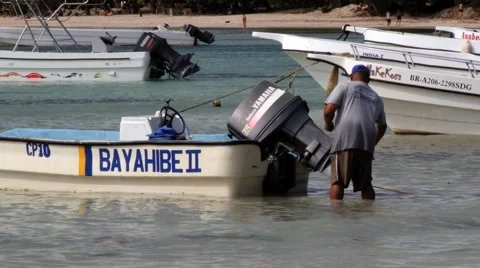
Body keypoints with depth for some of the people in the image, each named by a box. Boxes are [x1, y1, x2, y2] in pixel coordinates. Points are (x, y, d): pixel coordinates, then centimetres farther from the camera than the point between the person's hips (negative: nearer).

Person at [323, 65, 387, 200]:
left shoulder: (345, 87, 10)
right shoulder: (376, 98, 27)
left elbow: (329, 111, -1)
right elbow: (382, 126, 39)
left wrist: (328, 124, 18)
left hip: (344, 140, -4)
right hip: (367, 145, 5)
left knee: (337, 182, -7)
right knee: (365, 184, 12)